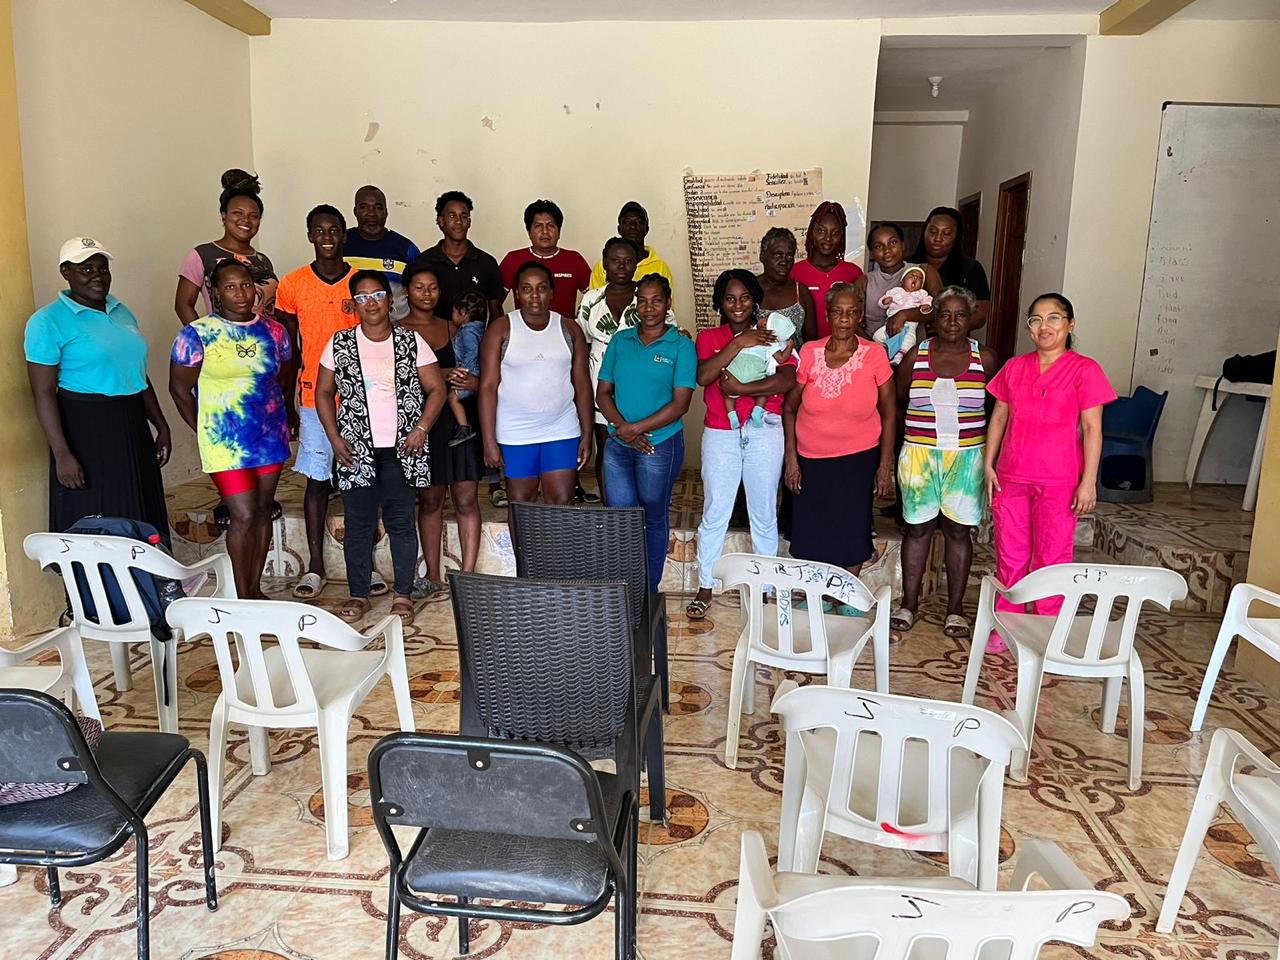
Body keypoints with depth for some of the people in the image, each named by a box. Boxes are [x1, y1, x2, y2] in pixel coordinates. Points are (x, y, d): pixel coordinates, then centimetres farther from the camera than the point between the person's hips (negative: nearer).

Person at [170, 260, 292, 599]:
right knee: (243, 516, -7)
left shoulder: (274, 331, 4)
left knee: (262, 513, 11)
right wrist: (204, 432, 0)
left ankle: (255, 589, 24)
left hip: (270, 437, 4)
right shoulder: (196, 335, -7)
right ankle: (243, 597, 6)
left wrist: (282, 420, 8)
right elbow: (180, 389, -2)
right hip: (226, 443, -4)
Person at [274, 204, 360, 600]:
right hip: (314, 399, 0)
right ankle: (315, 567, 14)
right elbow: (288, 350, 7)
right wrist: (289, 401, 5)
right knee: (317, 479, 5)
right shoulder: (291, 285, 2)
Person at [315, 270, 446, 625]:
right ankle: (359, 595, 20)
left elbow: (436, 389, 2)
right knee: (358, 525, 7)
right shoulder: (339, 344, 4)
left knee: (401, 523, 5)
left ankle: (403, 595, 16)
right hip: (356, 451, 1)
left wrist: (421, 428, -10)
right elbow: (324, 392, 10)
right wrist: (334, 438, -1)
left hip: (401, 451, -1)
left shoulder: (412, 342, 1)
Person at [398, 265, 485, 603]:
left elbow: (477, 377, 17)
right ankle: (433, 578, 14)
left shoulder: (454, 329, 15)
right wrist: (442, 375, -17)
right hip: (422, 420, -2)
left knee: (466, 498, -4)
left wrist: (473, 382, -6)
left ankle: (467, 576, -1)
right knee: (430, 499, 5)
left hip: (460, 419, 2)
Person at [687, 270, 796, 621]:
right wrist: (739, 343, -17)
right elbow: (703, 375, -14)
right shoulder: (709, 337, 7)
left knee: (764, 514, 8)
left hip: (764, 433, 0)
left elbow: (787, 380, -12)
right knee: (714, 513, 4)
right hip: (720, 435, 0)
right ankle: (705, 588, 16)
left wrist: (740, 388, -17)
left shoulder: (772, 335, 5)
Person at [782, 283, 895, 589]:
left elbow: (889, 413, -3)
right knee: (811, 532, 10)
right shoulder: (809, 352, -7)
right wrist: (791, 457, -2)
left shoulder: (874, 355, -9)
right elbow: (789, 407, 1)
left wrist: (885, 465, -5)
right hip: (811, 458, 1)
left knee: (851, 531, 10)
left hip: (858, 458, -1)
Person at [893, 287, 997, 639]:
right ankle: (909, 604, 17)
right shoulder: (915, 357, 1)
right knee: (917, 528, 6)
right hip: (919, 456, 0)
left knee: (959, 530, 5)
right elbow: (896, 403, 12)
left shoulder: (985, 359, 2)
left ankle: (955, 609, 15)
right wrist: (913, 432, 8)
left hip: (967, 458, 0)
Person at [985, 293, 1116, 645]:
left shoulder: (1084, 370, -5)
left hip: (1059, 483, -4)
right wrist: (988, 464, 5)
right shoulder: (1015, 367, 7)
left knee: (1051, 558, 4)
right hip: (1011, 478, 4)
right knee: (1010, 556, 11)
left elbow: (1092, 429, -7)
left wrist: (1089, 481, -11)